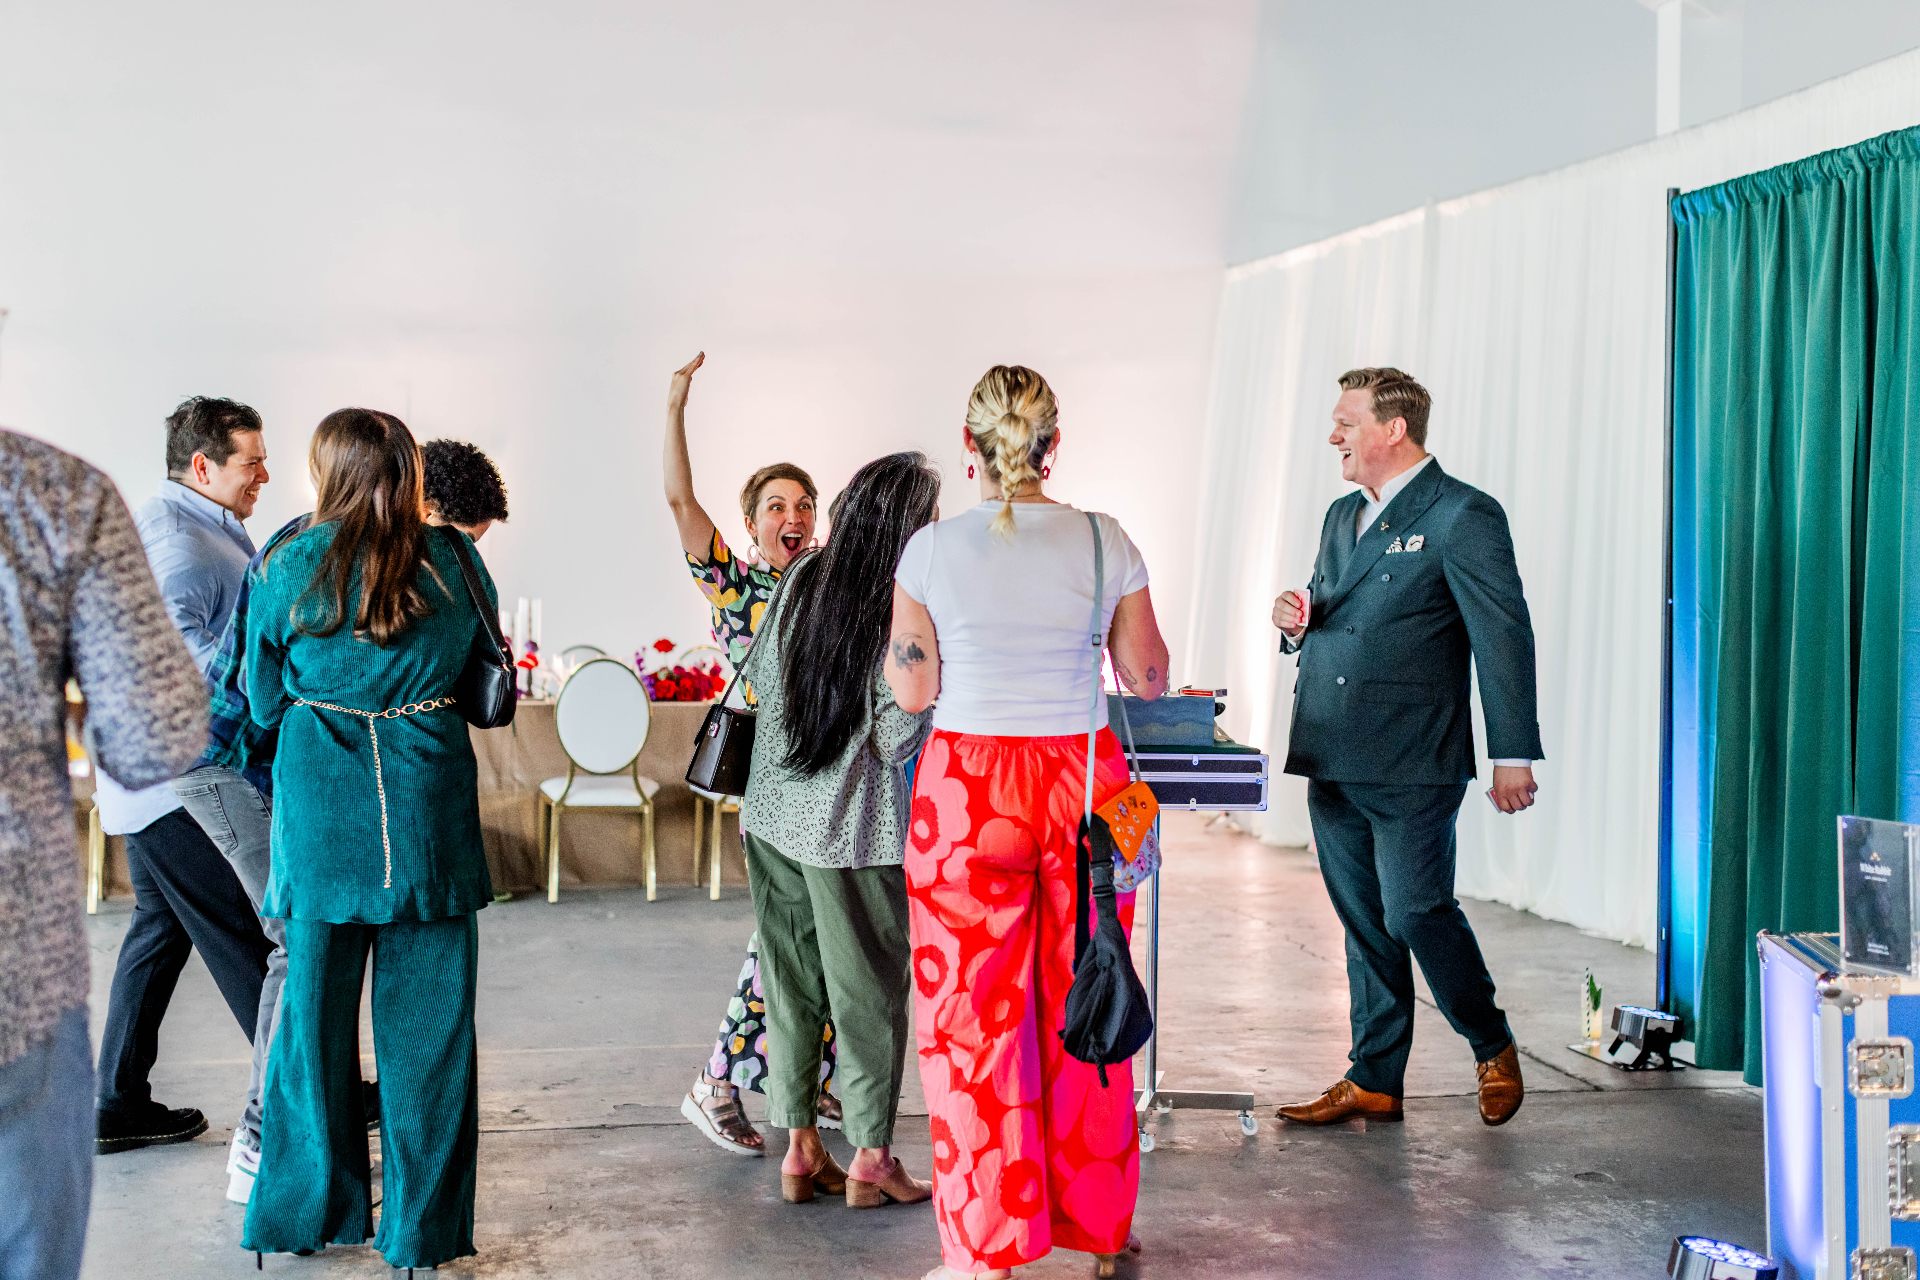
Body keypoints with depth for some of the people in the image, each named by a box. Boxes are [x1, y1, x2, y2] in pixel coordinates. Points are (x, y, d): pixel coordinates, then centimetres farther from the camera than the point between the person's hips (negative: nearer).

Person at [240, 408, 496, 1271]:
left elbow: (264, 701, 8)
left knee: (316, 1002, 12)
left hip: (320, 801, 0)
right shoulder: (455, 562, -1)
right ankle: (423, 1224, 14)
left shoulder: (290, 568, -3)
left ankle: (308, 1210, 22)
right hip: (430, 807, 0)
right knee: (425, 1014, 7)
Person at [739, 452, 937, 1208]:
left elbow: (757, 676, 12)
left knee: (792, 984, 14)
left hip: (773, 816, 6)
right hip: (852, 830, -6)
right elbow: (897, 741, -16)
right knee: (869, 993, 8)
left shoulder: (801, 580, -1)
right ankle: (870, 1160, 17)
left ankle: (800, 1150, 23)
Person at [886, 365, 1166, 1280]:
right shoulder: (1106, 544, -2)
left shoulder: (933, 549, -7)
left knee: (972, 1012, 6)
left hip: (968, 785, -2)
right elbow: (1149, 678, 6)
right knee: (1085, 1007, 14)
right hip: (1083, 778, 2)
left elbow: (912, 690, -2)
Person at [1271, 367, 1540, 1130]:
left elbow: (1503, 637, -10)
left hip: (1412, 766, -7)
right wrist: (1295, 622, 2)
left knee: (1416, 911, -7)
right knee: (1364, 925, 12)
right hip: (1333, 761, 8)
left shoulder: (1462, 516, -8)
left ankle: (1493, 1048, 18)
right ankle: (1373, 1082, 20)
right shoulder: (1343, 516, 17)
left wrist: (1513, 755, -13)